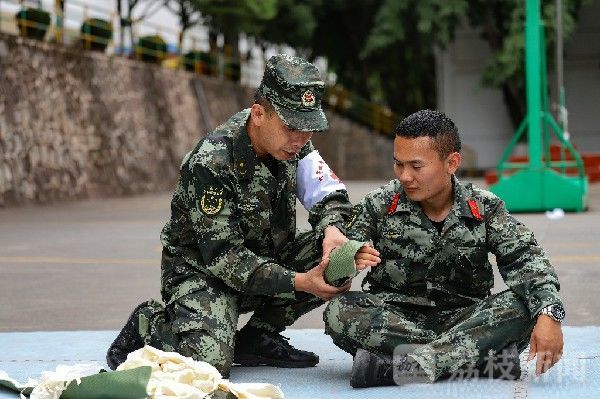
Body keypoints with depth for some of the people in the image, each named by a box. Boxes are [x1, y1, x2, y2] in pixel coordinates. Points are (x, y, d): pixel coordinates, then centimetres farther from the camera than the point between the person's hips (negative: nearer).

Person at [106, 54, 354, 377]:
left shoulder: (290, 138, -7)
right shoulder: (211, 163, -28)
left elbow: (329, 194, -1)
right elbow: (222, 256, -28)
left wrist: (332, 228, -26)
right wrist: (298, 282, -34)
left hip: (266, 260, 7)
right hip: (202, 271, -7)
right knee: (210, 360, -32)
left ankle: (257, 337, 0)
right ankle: (147, 326, 3)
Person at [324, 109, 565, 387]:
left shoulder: (484, 208, -1)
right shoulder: (378, 205, -1)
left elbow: (525, 260, -12)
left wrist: (549, 313, -30)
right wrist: (350, 260, -32)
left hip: (463, 317, 0)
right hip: (394, 317, 0)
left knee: (521, 307, -27)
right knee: (340, 312, -30)